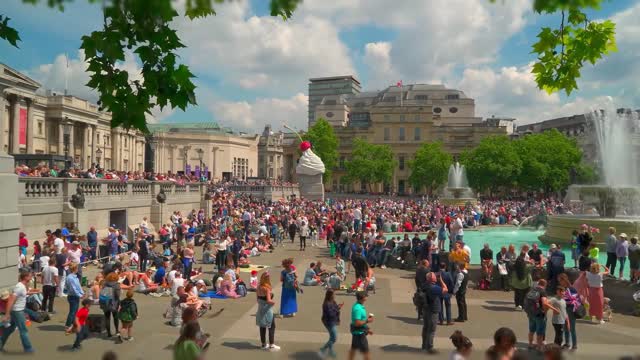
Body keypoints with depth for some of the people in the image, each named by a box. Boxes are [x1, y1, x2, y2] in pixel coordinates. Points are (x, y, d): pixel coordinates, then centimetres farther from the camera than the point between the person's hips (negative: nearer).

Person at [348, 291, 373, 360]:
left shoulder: (359, 306, 5)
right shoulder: (358, 308, -27)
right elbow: (357, 323, -29)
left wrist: (367, 329, 17)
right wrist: (367, 321, -18)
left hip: (357, 332, 10)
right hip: (359, 333, -10)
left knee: (353, 348, 19)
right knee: (365, 351, 0)